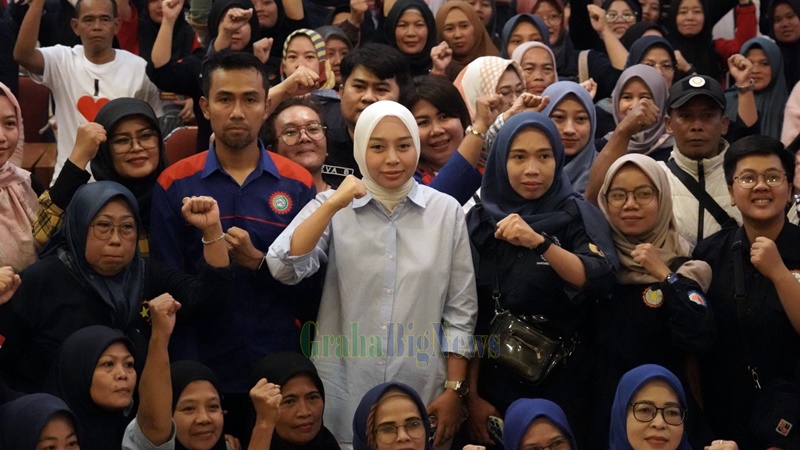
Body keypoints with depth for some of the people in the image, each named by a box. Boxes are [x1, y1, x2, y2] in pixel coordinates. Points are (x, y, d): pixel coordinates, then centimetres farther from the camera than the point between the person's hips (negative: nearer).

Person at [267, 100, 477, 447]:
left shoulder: (446, 211, 1)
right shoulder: (332, 206, 2)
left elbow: (460, 310, 3)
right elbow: (284, 269, -13)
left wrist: (454, 389, -1)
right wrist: (332, 206, -20)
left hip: (422, 392, 0)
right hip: (343, 395, 0)